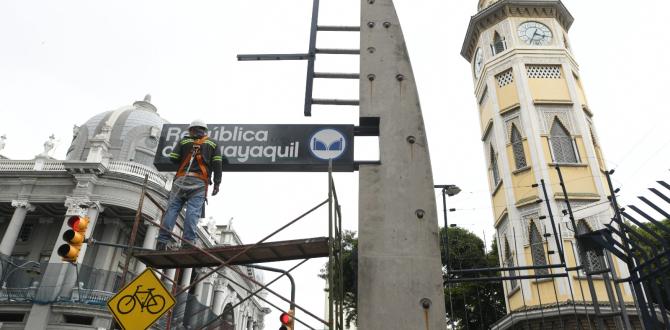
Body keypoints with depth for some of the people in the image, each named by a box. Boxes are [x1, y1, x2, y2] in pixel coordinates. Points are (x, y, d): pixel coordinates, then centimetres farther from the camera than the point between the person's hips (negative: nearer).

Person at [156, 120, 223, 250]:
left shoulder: (184, 141, 18)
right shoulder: (212, 144, 17)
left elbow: (173, 158, 10)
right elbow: (217, 164, 5)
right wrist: (217, 183, 2)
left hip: (181, 179, 1)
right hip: (199, 181, -1)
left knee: (172, 208, -1)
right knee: (193, 211, -9)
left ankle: (163, 240, -11)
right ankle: (188, 241, -20)